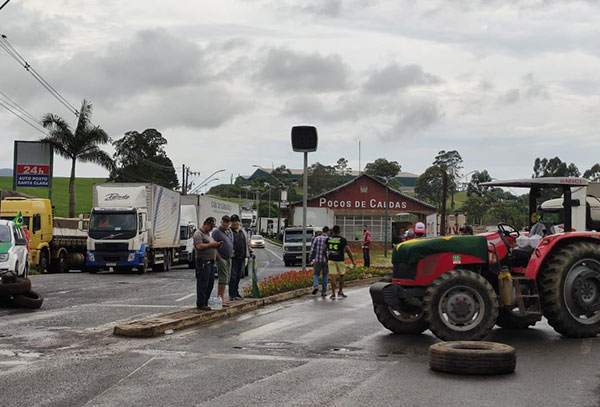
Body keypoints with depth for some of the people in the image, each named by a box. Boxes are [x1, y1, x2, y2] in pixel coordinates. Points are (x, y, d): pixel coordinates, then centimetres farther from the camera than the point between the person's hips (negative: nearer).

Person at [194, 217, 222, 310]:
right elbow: (199, 246, -22)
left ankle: (206, 302, 17)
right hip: (203, 262, -10)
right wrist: (211, 245, -18)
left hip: (211, 262, 10)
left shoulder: (208, 234, 21)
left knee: (210, 284, 11)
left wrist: (216, 244, 10)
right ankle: (201, 304, -3)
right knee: (203, 284, -7)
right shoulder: (198, 233, -10)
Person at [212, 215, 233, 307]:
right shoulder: (217, 232, -9)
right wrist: (219, 257, -15)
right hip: (221, 258, -8)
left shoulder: (229, 231, 14)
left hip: (229, 258, 8)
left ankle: (219, 297, 15)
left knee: (226, 279, 9)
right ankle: (221, 299, -11)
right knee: (223, 279, -12)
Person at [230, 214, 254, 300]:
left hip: (241, 257, 6)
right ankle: (232, 295, -7)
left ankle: (236, 293, 19)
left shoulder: (243, 232, 17)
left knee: (239, 276, 10)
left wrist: (251, 252, 17)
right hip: (233, 257, -6)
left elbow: (247, 244, 26)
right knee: (233, 276, -8)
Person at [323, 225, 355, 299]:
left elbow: (324, 250, 2)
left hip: (331, 260, 2)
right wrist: (353, 261, -5)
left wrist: (326, 258, 19)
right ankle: (340, 292, 23)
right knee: (341, 276, 17)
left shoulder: (328, 239, 2)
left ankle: (333, 293, -4)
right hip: (340, 260, -2)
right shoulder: (343, 240, -6)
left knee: (333, 277, 1)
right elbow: (348, 250, -10)